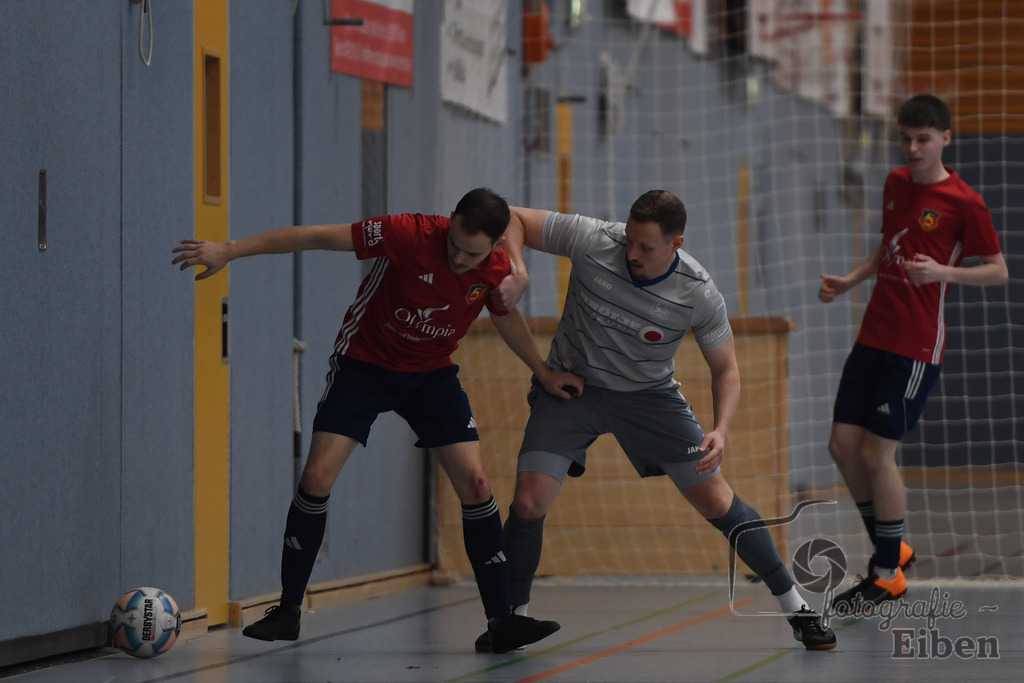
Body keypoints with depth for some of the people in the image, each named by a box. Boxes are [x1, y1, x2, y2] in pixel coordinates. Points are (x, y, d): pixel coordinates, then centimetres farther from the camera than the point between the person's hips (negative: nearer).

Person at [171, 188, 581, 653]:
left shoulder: (496, 269, -15)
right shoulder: (410, 234, -28)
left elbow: (506, 317, 9)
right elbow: (317, 237, -25)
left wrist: (543, 372, 12)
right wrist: (228, 251, -26)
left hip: (431, 374, 3)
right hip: (363, 364, -3)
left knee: (475, 483, -10)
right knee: (317, 477, -13)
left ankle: (500, 620, -3)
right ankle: (288, 611, 1)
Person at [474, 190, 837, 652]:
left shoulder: (700, 295, -21)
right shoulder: (592, 241, -24)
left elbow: (725, 369, -8)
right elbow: (513, 219, -12)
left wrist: (721, 431, -25)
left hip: (649, 393, 0)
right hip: (570, 384, 0)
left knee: (718, 503, -5)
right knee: (529, 502, -16)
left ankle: (795, 608, 9)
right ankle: (513, 617, 7)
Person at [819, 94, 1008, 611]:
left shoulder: (963, 202, -9)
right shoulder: (896, 184, 12)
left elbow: (998, 271, -6)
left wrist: (943, 272, -21)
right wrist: (849, 281, 12)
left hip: (916, 346, -7)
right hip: (873, 336, 7)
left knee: (876, 452, -8)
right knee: (843, 445, 4)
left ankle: (888, 575, 6)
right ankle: (891, 549, 22)